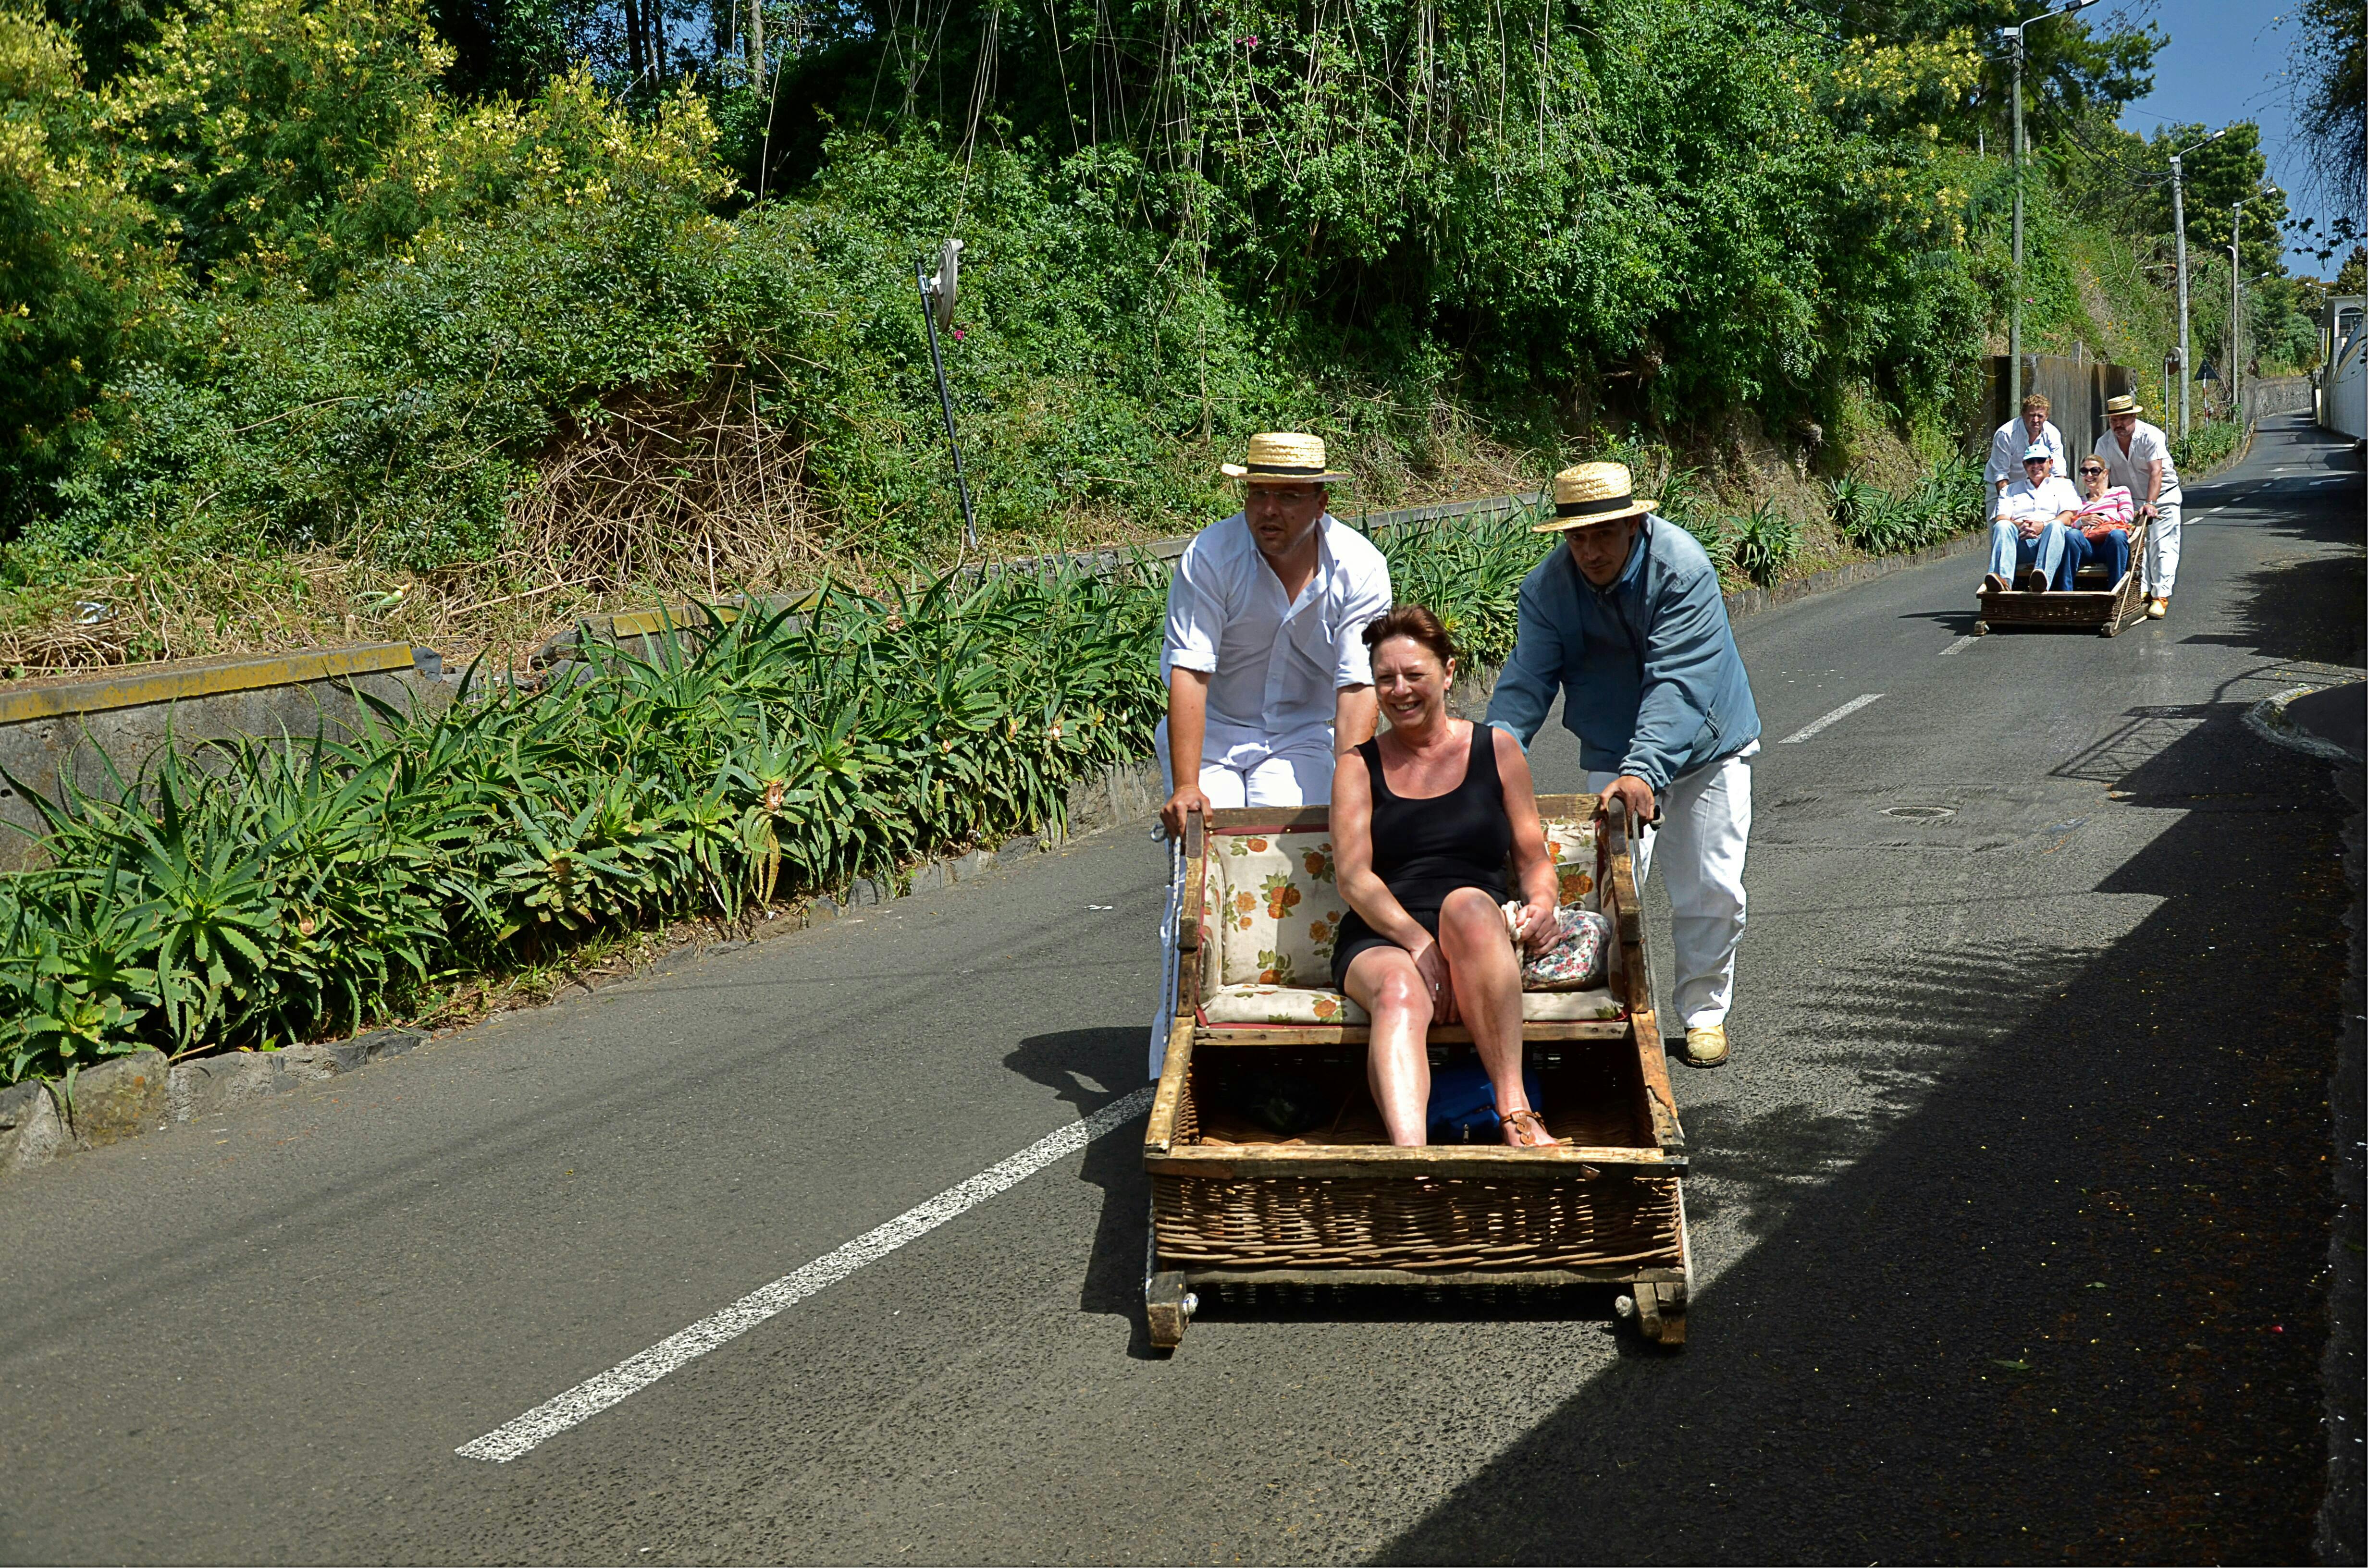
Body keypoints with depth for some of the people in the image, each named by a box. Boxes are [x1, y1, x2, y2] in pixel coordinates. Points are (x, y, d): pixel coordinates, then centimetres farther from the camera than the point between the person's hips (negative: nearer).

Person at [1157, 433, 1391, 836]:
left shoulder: (1360, 567, -15)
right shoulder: (1209, 556, -20)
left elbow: (1358, 686, -18)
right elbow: (1189, 672, -24)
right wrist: (1185, 788, -31)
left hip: (1301, 735, 1)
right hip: (1211, 730, -1)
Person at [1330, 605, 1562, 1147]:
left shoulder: (1495, 749, 17)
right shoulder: (1359, 767, 14)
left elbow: (1534, 856, 17)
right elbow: (1353, 877, 1)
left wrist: (1542, 904, -7)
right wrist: (1418, 943, -15)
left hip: (1480, 939, 0)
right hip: (1380, 940, 0)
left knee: (1467, 904, -36)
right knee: (1401, 995, -36)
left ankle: (1514, 1109, -38)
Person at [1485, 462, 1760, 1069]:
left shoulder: (1683, 569, -27)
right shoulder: (1548, 587, -15)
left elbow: (1676, 684, -35)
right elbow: (1527, 683, -18)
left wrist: (1644, 770, -48)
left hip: (1706, 749, -2)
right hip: (1614, 756, 2)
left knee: (1710, 892, 5)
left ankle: (1705, 1013, 24)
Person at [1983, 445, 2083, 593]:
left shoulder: (2064, 485, 25)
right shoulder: (2011, 490, 30)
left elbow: (2069, 516, 7)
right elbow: (2001, 518, 12)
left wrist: (2043, 526, -13)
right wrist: (2019, 526, -12)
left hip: (2052, 540, -1)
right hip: (2021, 544, 1)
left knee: (2056, 526, -35)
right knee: (2002, 526, -30)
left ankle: (2042, 581, -61)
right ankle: (2003, 580, -56)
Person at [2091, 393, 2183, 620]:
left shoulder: (2152, 436, -22)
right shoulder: (2105, 443, -8)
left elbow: (2156, 473, -31)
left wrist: (2150, 504, -42)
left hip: (2162, 495, -4)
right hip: (2129, 498, 4)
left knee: (2162, 546, -12)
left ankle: (2161, 597, -15)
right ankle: (2142, 593, 7)